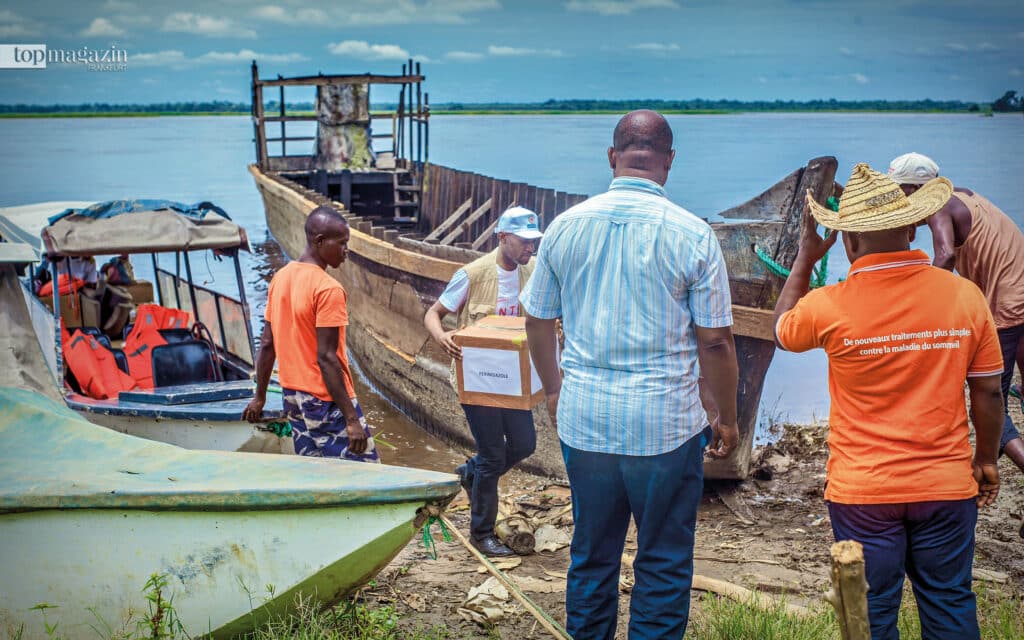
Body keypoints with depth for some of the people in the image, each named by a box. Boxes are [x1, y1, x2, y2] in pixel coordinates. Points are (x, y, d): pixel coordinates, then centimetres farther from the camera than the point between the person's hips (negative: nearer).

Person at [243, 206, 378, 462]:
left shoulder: (280, 278, 6)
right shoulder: (328, 289, -17)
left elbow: (267, 344, 10)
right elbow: (326, 358, -21)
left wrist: (260, 397, 19)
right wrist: (351, 419, -20)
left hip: (294, 397, 8)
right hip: (326, 402, -8)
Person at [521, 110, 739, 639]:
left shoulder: (565, 227, 1)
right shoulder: (692, 234, -8)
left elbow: (537, 322, 10)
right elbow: (716, 342, -7)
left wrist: (553, 388, 26)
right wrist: (727, 418, 7)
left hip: (583, 418, 3)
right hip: (666, 424, -3)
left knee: (591, 557, 17)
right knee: (663, 565, 9)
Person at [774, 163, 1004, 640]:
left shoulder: (828, 308, -15)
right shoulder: (965, 296, -9)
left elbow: (782, 331, 9)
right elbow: (988, 391, -1)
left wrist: (805, 259, 15)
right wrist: (986, 460, 14)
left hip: (863, 492, -2)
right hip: (947, 486, 2)